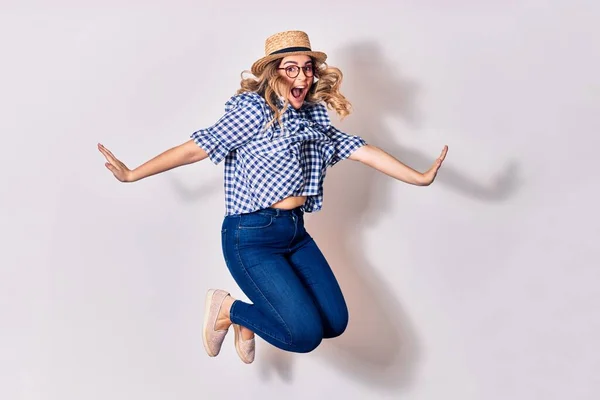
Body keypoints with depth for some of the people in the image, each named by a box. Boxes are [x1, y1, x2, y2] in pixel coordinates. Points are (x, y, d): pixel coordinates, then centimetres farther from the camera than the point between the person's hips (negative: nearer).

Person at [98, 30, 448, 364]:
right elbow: (198, 147, -9)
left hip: (295, 231, 8)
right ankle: (227, 309, 12)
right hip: (251, 235, -7)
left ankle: (249, 320, 26)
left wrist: (420, 177, 9)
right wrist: (132, 175, -5)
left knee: (335, 323, 7)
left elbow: (360, 150, 9)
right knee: (306, 334, -14)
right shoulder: (255, 110, -12)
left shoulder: (314, 116, 9)